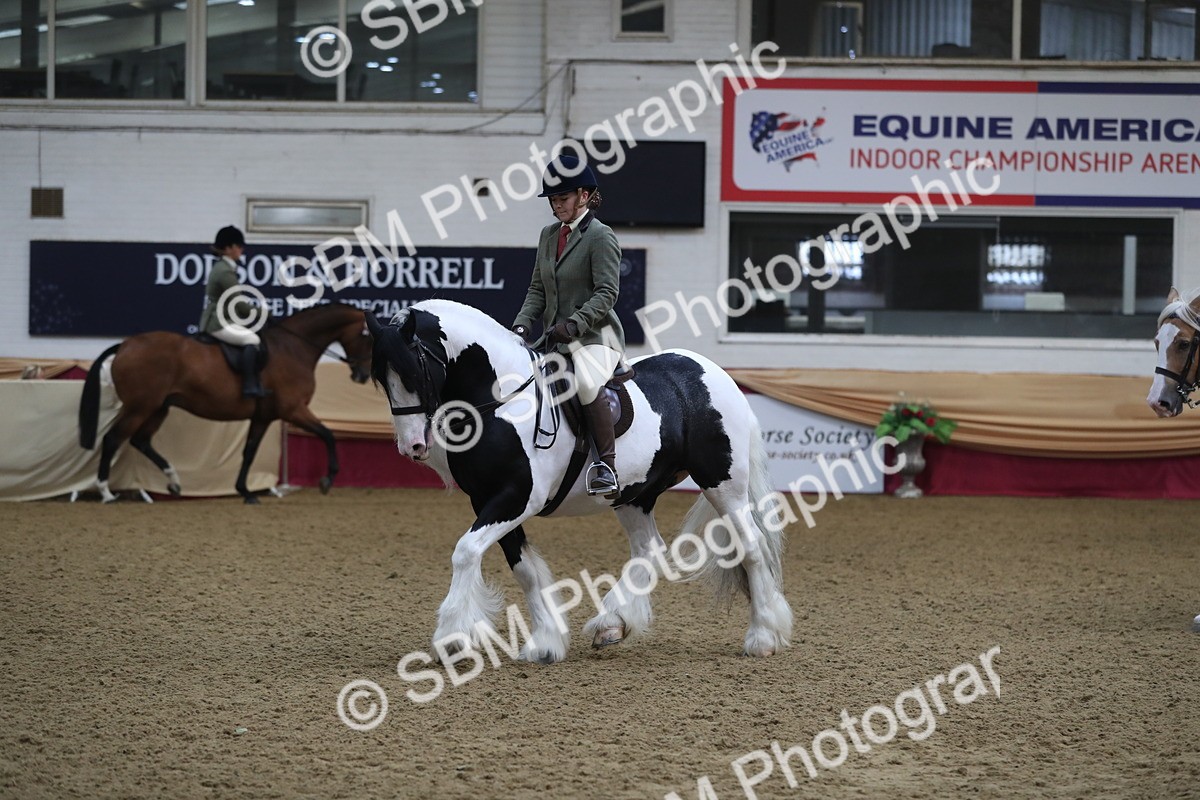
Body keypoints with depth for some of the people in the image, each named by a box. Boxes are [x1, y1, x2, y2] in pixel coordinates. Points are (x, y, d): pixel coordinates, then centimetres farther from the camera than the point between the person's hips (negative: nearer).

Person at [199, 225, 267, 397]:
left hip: (214, 320, 11)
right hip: (219, 323, -11)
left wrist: (251, 310, 13)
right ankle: (250, 386, -30)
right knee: (252, 339, -23)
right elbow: (237, 305, -19)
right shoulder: (226, 272, -17)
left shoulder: (221, 268, 16)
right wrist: (257, 313, -4)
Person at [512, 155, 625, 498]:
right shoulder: (549, 235, 16)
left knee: (586, 383, -35)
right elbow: (538, 288, 18)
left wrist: (573, 324, -26)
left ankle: (607, 466, -32)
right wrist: (522, 323, 0)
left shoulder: (601, 237, -7)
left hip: (594, 335, -9)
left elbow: (606, 293, -15)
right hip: (554, 338, 9)